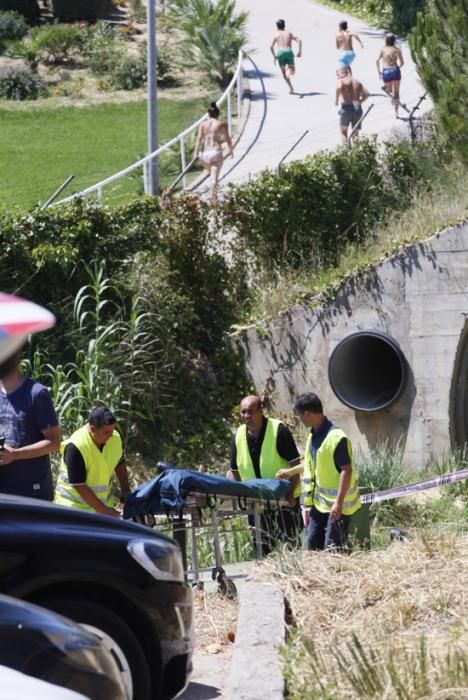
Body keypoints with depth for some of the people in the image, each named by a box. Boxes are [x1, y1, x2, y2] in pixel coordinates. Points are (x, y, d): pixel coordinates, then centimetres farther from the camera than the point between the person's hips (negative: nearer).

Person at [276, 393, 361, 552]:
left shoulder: (336, 438, -22)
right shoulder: (313, 436, 7)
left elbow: (347, 470, -23)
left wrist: (339, 503, -26)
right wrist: (290, 471, 33)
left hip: (336, 504, -9)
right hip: (319, 502, 9)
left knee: (333, 549, -8)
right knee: (313, 544, 13)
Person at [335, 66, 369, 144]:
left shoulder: (341, 81, 0)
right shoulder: (357, 82, 17)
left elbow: (339, 88, -22)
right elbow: (366, 93, 9)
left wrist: (336, 100, -10)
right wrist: (359, 102, 15)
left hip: (346, 108, -4)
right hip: (357, 109, 4)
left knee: (343, 133, 8)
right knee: (355, 134, 10)